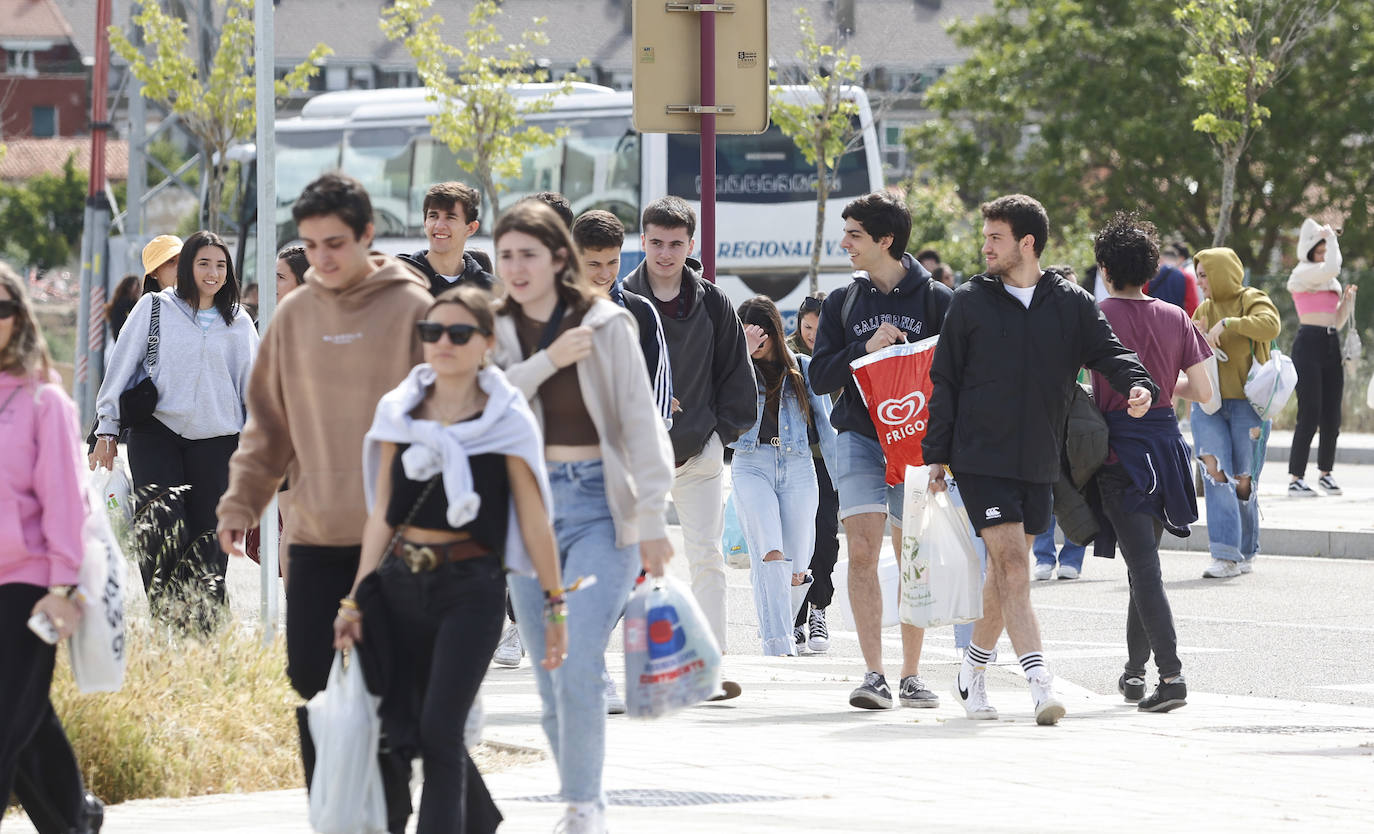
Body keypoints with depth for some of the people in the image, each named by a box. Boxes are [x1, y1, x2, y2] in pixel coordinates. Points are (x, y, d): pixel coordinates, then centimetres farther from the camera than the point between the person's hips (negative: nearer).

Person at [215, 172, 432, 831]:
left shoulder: (411, 308, -5)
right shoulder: (295, 315, 8)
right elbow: (270, 423, 13)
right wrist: (240, 504, 5)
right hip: (314, 534, 4)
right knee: (310, 676, 2)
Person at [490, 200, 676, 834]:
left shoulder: (606, 327, -1)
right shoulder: (497, 332, 7)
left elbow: (641, 425, -2)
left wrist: (652, 520, -7)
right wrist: (548, 360, -15)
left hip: (599, 503, -3)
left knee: (581, 663, -15)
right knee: (550, 674, 4)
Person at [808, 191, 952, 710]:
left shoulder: (936, 300, 1)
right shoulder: (843, 304, 9)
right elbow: (820, 378, 3)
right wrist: (865, 348, -13)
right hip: (859, 438, 1)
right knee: (862, 551, -13)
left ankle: (911, 676, 14)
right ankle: (874, 675, -14)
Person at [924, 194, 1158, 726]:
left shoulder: (1072, 304, 5)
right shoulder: (970, 302, 2)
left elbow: (1108, 352, -2)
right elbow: (944, 382, 5)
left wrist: (1136, 385, -25)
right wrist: (937, 453, 1)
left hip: (1039, 461, 3)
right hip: (981, 457, -3)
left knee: (1008, 570, 11)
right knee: (1011, 563, -14)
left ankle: (974, 670, 29)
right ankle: (1039, 682, -23)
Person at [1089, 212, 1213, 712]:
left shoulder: (1096, 317, -7)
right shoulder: (1176, 319, 5)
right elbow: (1203, 392, 4)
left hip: (1120, 442, -5)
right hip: (1166, 441, 5)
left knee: (1143, 564, -9)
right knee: (1144, 561, 19)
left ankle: (1171, 675, -21)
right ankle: (1134, 671, 25)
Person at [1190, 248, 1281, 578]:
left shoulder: (1252, 300, -2)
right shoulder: (1204, 309, 14)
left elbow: (1270, 325, -24)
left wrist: (1227, 324, -24)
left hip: (1247, 402, -3)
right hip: (1208, 403, 4)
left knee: (1243, 481, 0)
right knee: (1215, 470, -14)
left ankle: (1246, 553, 18)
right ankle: (1225, 555, -18)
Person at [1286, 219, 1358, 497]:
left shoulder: (1331, 284, 21)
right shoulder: (1303, 273, -1)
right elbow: (1331, 268, -20)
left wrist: (1348, 301, 6)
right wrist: (1332, 238, -5)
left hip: (1331, 346, 7)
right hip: (1308, 345, -7)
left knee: (1332, 416, 6)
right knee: (1310, 414, -12)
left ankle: (1326, 473, 18)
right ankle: (1296, 479, -10)